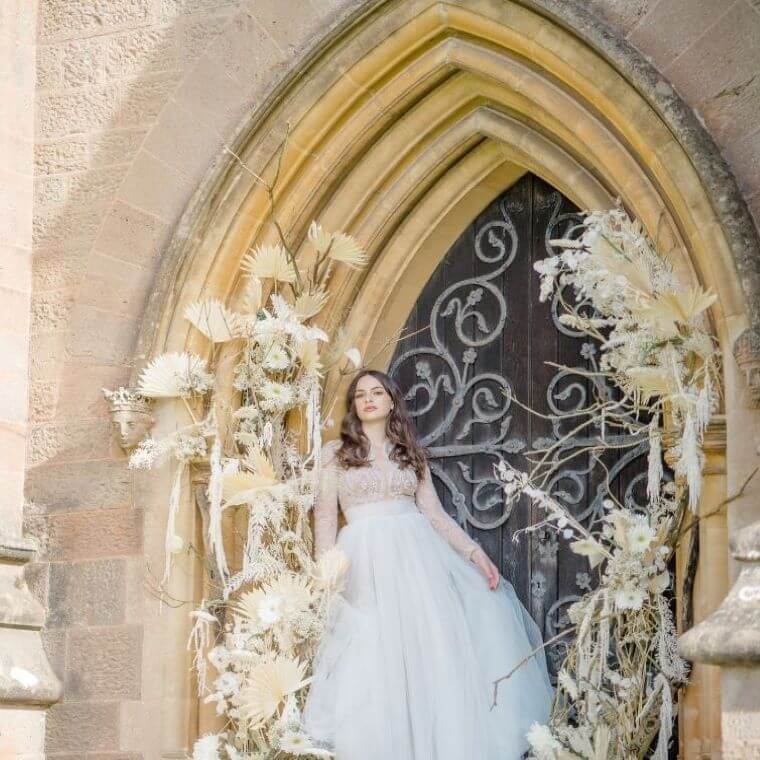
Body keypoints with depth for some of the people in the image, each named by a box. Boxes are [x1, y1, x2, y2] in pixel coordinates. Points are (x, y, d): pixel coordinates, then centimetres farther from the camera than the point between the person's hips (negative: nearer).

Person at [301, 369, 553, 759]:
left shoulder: (410, 453, 14)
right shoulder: (335, 452, 7)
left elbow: (435, 513, 11)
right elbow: (326, 517, 3)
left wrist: (474, 552, -1)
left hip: (416, 556, 3)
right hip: (366, 563, -2)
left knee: (430, 653, -1)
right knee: (373, 660, -8)